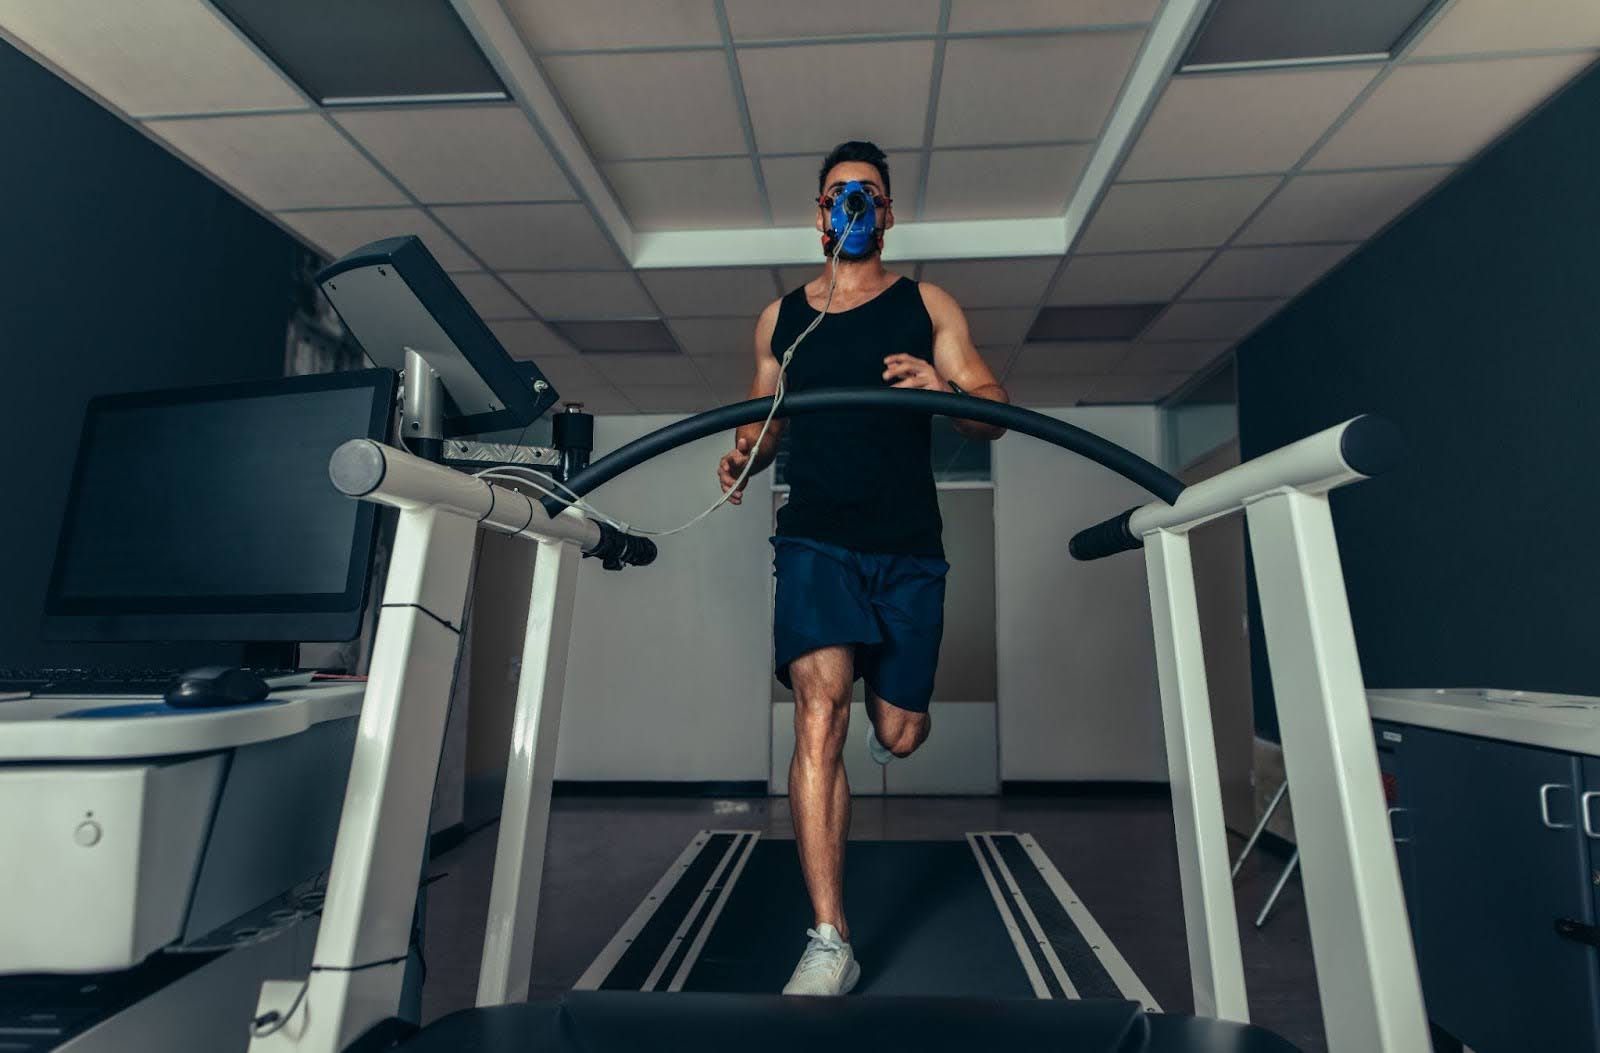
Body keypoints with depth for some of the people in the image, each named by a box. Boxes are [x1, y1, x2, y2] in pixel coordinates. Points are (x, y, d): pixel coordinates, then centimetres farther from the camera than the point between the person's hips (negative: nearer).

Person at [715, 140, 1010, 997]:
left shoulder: (927, 305, 9)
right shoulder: (780, 316, 15)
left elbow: (993, 415, 1)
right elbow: (765, 417, 20)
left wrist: (944, 389, -22)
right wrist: (743, 453, -4)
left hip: (908, 548, 0)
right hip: (815, 540, 0)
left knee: (899, 734, 6)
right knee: (819, 712, -16)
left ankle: (880, 699, 45)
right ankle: (830, 943, -6)